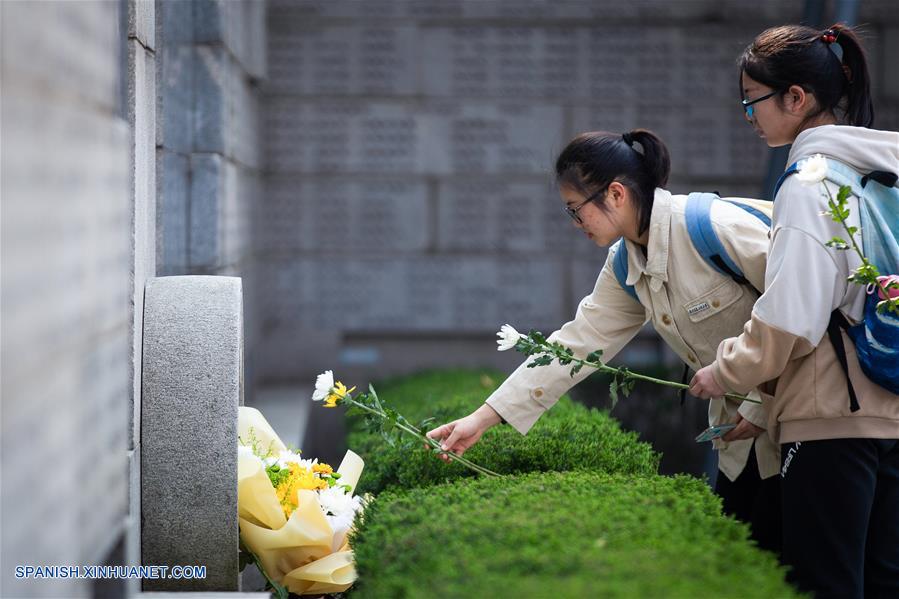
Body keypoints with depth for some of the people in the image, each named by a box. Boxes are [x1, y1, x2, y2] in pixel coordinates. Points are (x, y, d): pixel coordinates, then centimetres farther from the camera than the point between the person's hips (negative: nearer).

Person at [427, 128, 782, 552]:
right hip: (741, 433, 8)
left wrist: (762, 409, -18)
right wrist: (481, 420, 5)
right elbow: (576, 342, 8)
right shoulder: (625, 267, 6)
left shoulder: (717, 226, -20)